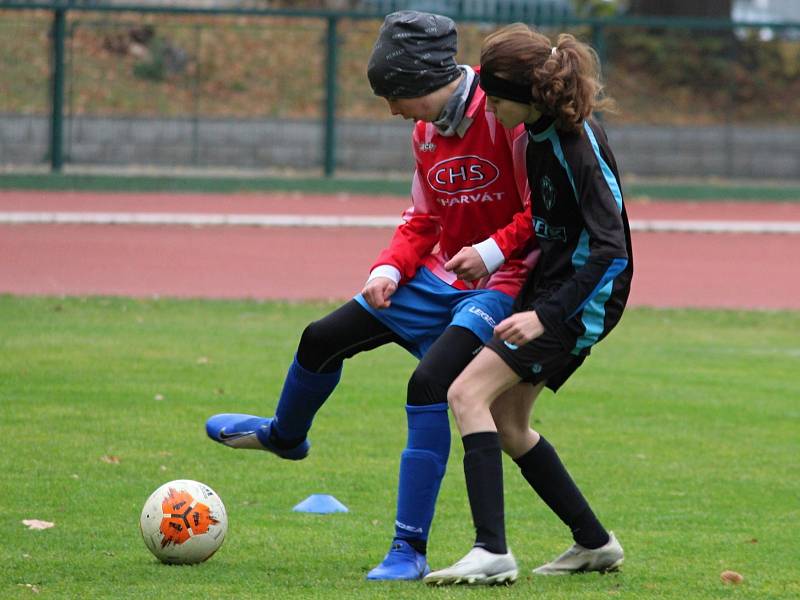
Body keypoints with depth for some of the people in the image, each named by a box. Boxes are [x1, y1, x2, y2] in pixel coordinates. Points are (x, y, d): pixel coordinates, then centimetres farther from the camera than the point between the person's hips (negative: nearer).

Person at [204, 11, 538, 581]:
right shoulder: (427, 131, 5)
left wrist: (495, 250, -26)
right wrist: (389, 269, -1)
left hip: (502, 281, -9)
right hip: (440, 276, 9)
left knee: (429, 381, -29)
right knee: (324, 338, 14)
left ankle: (410, 549, -24)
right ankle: (284, 434, 48)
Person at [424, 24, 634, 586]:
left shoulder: (579, 144, -25)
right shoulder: (540, 131, 3)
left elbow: (611, 251, -29)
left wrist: (545, 316, -32)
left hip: (584, 297, -10)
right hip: (549, 284, 10)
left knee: (468, 393, -19)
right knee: (506, 424, 14)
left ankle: (493, 552, -24)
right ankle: (595, 543, 25)